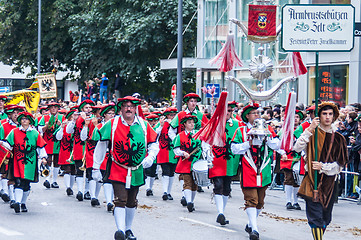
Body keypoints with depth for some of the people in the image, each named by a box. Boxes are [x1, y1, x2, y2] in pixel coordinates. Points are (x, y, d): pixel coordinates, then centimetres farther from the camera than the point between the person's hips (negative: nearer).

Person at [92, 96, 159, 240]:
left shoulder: (144, 125, 2)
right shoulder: (112, 125, -4)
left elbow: (154, 144, 12)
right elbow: (101, 146, 2)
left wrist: (150, 158, -8)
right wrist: (96, 168, 2)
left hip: (137, 172, 3)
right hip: (117, 171, -3)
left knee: (131, 203, 15)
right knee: (120, 200, -17)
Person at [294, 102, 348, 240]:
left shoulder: (338, 138, 8)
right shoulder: (312, 134, 1)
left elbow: (341, 163, 5)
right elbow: (297, 148, -15)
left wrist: (323, 167, -10)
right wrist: (310, 130, -21)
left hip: (329, 182, 4)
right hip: (313, 181, -4)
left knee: (325, 219, 10)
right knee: (316, 218, -13)